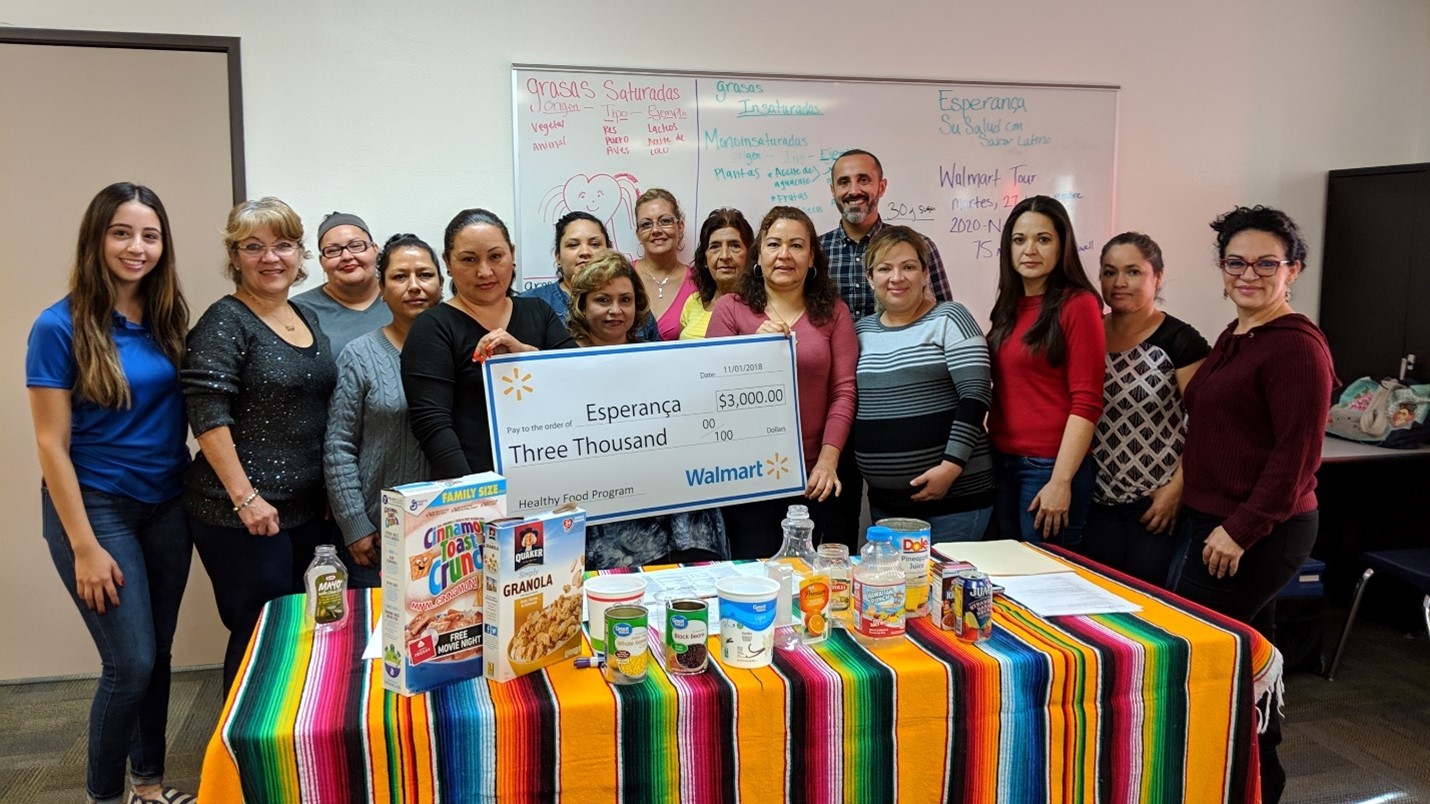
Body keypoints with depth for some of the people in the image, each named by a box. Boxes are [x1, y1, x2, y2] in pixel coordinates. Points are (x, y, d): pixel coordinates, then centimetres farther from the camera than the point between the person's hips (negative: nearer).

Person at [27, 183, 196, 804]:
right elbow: (51, 444, -11)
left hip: (166, 506, 5)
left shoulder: (168, 320, 2)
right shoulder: (61, 326, -11)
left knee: (158, 654, 12)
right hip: (97, 508, -5)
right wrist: (85, 546, -13)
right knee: (131, 664, -3)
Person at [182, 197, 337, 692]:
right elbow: (207, 416, -17)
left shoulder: (307, 318, 11)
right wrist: (245, 497, -20)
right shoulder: (225, 323, -10)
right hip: (244, 515, -7)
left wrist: (329, 488, 14)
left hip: (306, 508, 7)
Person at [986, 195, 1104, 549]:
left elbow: (1086, 403, -13)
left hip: (1049, 467, -6)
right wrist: (988, 456, 5)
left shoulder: (1078, 304, -9)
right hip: (1000, 463, 6)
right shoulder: (1009, 306, 10)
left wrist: (1061, 482, -17)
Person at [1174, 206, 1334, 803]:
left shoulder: (1296, 346, -15)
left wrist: (1240, 530, -20)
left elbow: (1297, 454, -19)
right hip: (1220, 522, 9)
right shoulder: (1232, 338, 12)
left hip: (1258, 533, -9)